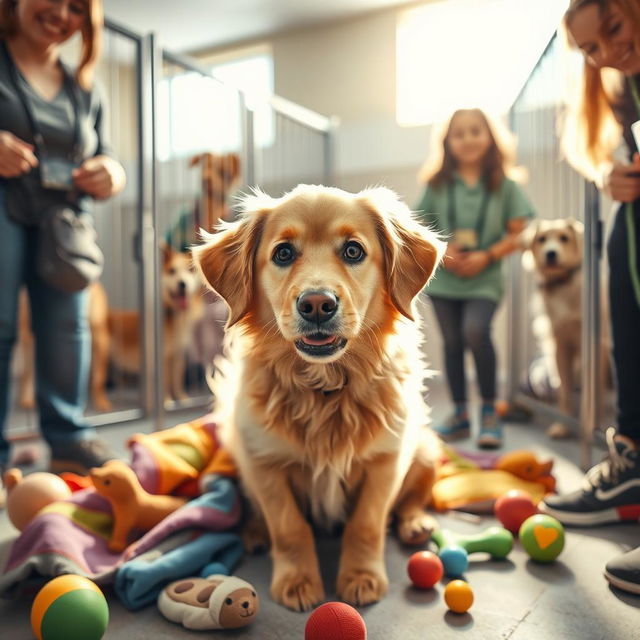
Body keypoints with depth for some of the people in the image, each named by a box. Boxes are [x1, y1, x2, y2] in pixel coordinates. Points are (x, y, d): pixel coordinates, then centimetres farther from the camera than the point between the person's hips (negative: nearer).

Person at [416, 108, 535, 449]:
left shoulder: (503, 185, 1)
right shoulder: (438, 184, 4)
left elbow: (517, 233, 2)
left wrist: (487, 256, -13)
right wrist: (441, 252, -11)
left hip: (484, 280, -2)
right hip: (444, 278, 3)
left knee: (475, 330, -24)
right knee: (452, 342, 8)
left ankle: (489, 410, -5)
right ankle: (459, 414, 22)